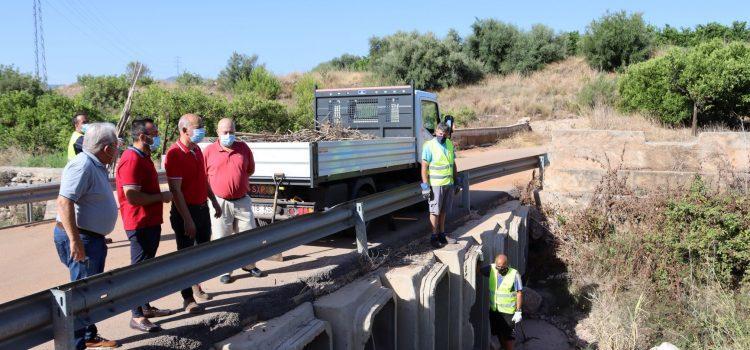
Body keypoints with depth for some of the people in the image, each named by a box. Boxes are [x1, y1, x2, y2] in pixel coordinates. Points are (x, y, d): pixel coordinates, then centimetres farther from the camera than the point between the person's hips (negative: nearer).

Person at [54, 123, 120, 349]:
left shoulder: (96, 166, 11)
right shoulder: (82, 165, -20)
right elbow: (64, 201, -28)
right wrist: (75, 241, -31)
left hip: (93, 237, 10)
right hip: (80, 238, -10)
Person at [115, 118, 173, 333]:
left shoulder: (144, 157, 14)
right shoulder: (131, 160, -19)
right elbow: (132, 196, -26)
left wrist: (161, 196, 12)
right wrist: (161, 197, -17)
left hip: (151, 222, 11)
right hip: (140, 224, -11)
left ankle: (146, 308, 31)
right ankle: (137, 317, 6)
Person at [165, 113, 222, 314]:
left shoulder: (197, 150, 8)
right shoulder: (175, 154, -19)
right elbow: (175, 190, -22)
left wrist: (214, 202, 19)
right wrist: (187, 219, -23)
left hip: (202, 208, 8)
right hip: (185, 211, -8)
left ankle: (196, 286, 36)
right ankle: (188, 299, 12)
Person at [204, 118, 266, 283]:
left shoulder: (243, 148, 3)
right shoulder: (209, 151, -3)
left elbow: (250, 170, 14)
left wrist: (238, 181, 5)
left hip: (242, 200, 2)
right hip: (220, 202, -2)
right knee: (221, 238, 6)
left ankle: (249, 265, 31)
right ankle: (225, 271, 21)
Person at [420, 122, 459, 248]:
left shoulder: (450, 144, 10)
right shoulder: (429, 146, -11)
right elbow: (424, 167, -13)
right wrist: (425, 185, -17)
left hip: (448, 183, 6)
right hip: (436, 184, -6)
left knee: (443, 211, 14)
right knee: (435, 211, 1)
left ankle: (442, 234, 22)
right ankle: (434, 236, 9)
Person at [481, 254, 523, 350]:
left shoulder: (514, 274, -18)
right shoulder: (492, 269, -7)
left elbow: (519, 293, -13)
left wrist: (518, 311, -12)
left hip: (508, 311, -5)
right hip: (494, 310, 5)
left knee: (508, 336, 6)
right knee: (499, 333, 20)